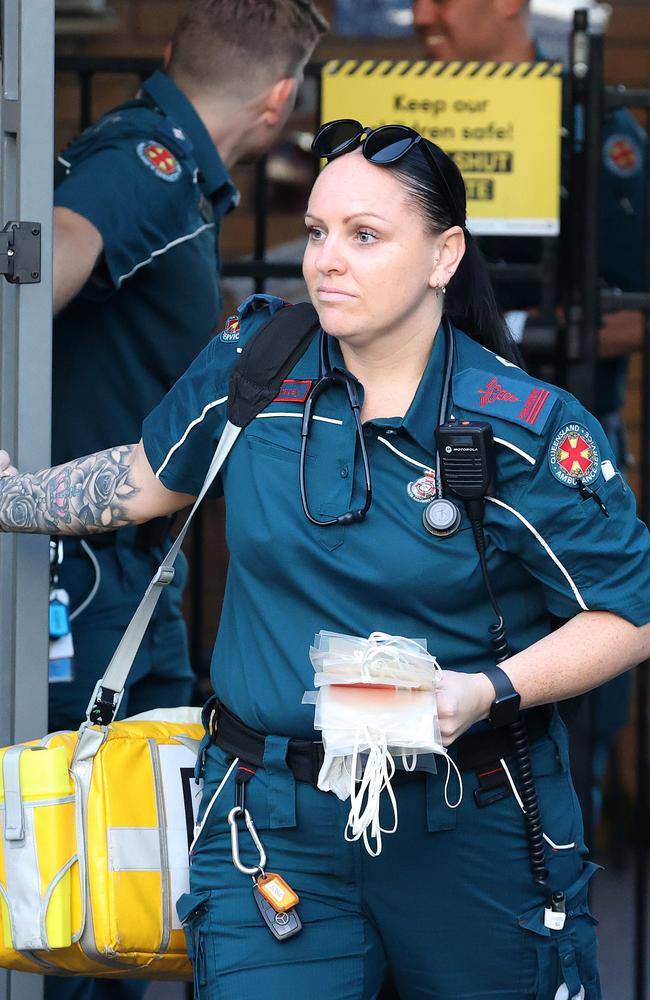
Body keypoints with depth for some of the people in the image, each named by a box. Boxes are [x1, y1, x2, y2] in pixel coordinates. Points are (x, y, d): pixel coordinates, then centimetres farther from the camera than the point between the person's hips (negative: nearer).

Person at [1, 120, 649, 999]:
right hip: (273, 819, 2)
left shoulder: (529, 432, -11)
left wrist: (486, 692, -21)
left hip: (473, 827, -2)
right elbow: (149, 476, 21)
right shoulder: (250, 369, 1)